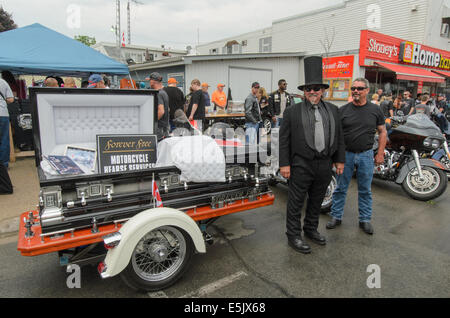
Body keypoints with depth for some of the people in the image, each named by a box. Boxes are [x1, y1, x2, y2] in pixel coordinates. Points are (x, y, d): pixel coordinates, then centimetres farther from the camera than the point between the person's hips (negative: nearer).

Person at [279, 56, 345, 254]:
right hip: (301, 165, -4)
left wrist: (339, 160, 10)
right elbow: (284, 140, -5)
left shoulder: (333, 110, 11)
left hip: (325, 165, 5)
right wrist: (284, 164, -10)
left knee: (317, 201, 17)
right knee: (296, 203, 3)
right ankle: (293, 236, 17)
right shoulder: (292, 112, -2)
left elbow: (339, 137, 14)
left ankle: (311, 229, 36)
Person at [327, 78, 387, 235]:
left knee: (365, 190, 11)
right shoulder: (343, 110, 0)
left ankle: (365, 219, 25)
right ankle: (336, 216, 21)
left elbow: (382, 132, 9)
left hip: (366, 155, 1)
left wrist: (380, 153, 3)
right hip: (346, 154, 0)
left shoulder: (375, 110, 3)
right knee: (340, 188, 7)